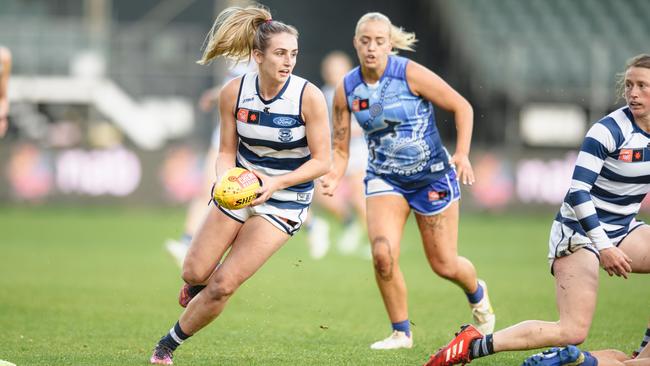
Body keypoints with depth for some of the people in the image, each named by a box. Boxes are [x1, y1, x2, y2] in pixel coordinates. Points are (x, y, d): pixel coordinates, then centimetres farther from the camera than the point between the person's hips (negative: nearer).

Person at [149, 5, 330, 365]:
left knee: (222, 285, -11)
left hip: (283, 202, -3)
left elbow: (321, 161, -15)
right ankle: (197, 287, 41)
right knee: (194, 273, 1)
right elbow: (227, 152, -1)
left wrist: (276, 184, -27)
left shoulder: (308, 96, -20)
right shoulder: (234, 92, -11)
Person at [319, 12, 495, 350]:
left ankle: (477, 293, 42)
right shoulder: (346, 90, -6)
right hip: (384, 178, 2)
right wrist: (333, 178, -19)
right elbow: (341, 148, 2)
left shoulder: (411, 74, -17)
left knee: (444, 265, 5)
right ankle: (401, 333, 1)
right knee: (382, 255, -20)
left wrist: (463, 153, -20)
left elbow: (461, 107, -8)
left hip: (432, 176, -2)